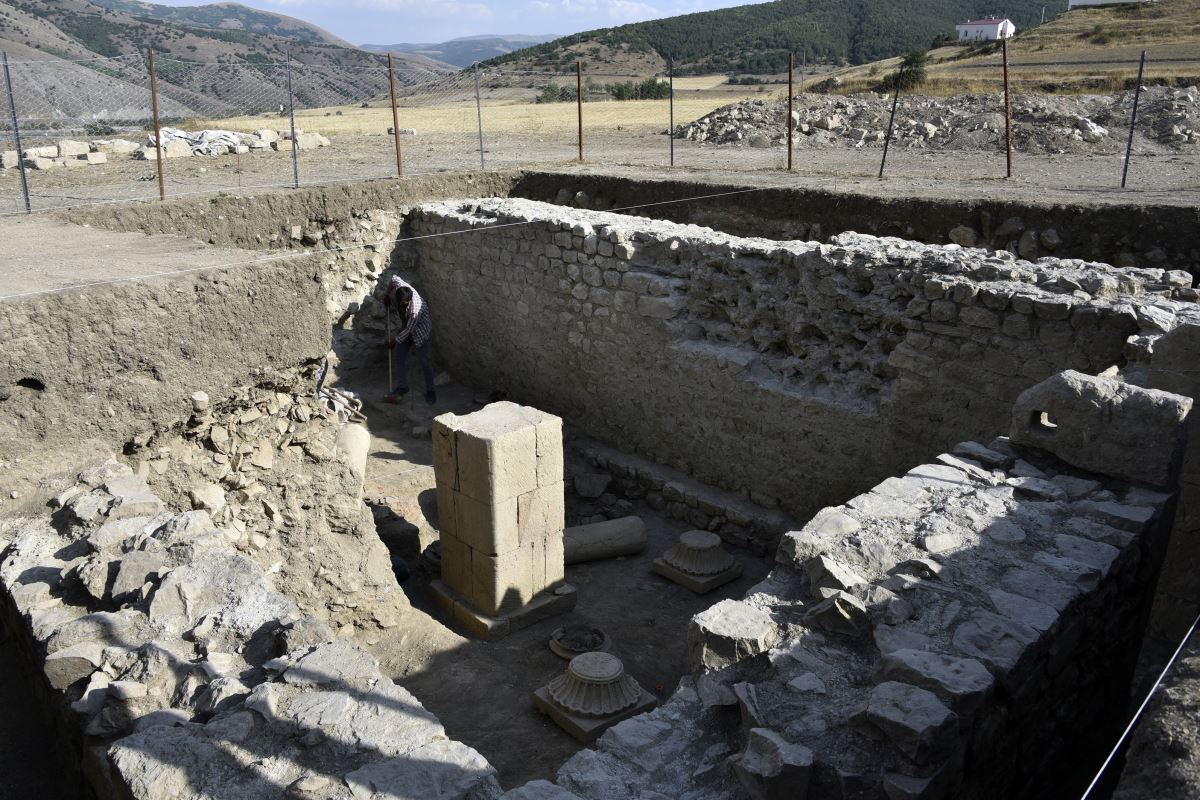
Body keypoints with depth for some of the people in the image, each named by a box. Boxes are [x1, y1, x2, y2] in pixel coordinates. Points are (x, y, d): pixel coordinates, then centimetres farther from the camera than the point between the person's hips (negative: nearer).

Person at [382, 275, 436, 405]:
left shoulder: (415, 311, -41)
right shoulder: (400, 287, -27)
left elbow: (408, 330, -27)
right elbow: (394, 278, -3)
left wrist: (395, 341, -14)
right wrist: (386, 295, -4)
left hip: (421, 332, -7)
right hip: (403, 328, 7)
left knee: (425, 362, 0)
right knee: (400, 357, 9)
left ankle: (430, 390, 16)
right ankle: (402, 386, 24)